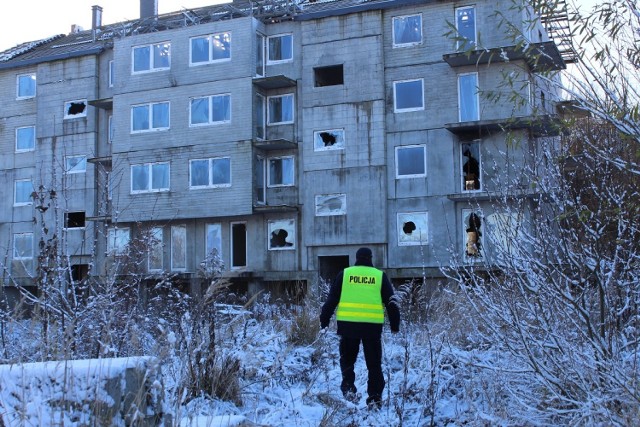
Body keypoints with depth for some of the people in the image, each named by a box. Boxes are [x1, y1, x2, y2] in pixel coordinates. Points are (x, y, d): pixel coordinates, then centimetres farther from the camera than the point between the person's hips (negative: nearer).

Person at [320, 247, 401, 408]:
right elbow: (391, 302, 9)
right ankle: (374, 398, 7)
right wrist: (395, 325, 16)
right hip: (373, 326, 0)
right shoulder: (380, 275, 8)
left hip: (348, 324, 0)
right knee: (374, 364, 10)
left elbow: (331, 299, 5)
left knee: (347, 360, 17)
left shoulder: (344, 274, 7)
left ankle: (348, 388, 0)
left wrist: (324, 321, 11)